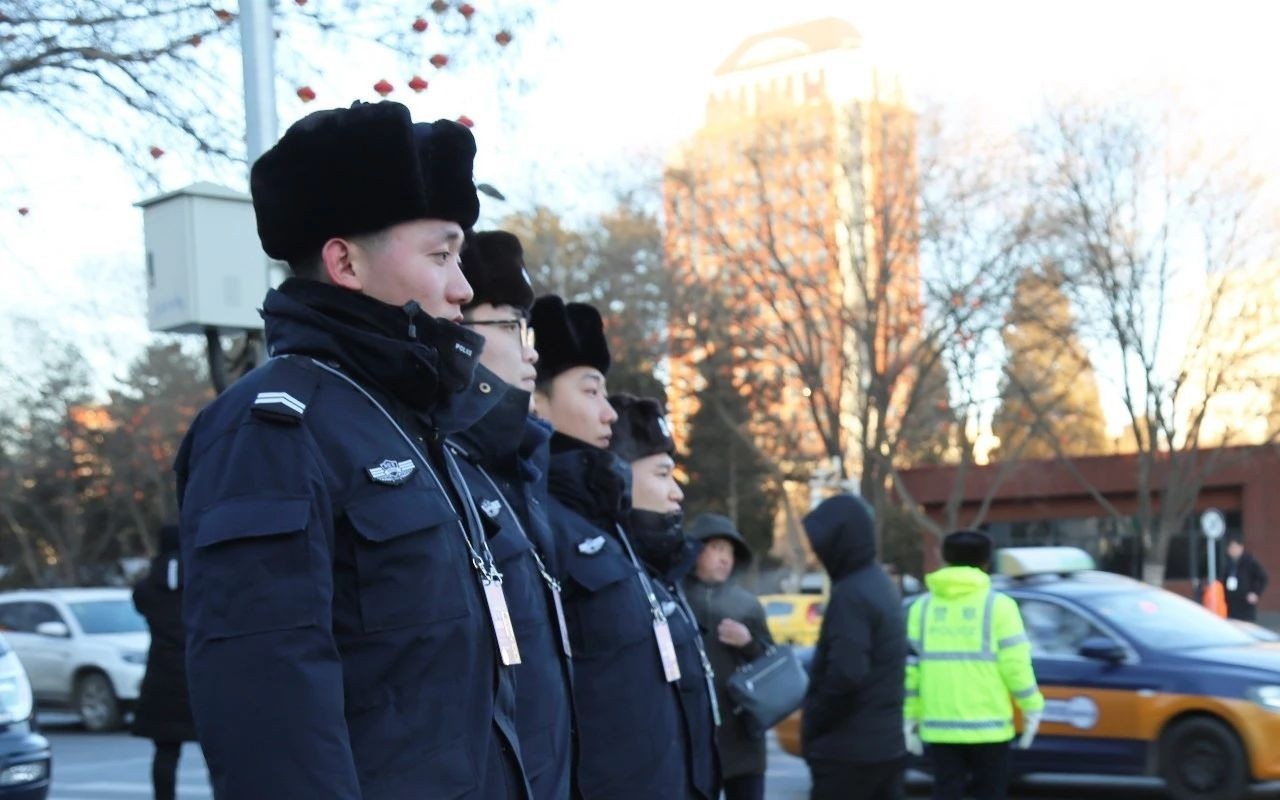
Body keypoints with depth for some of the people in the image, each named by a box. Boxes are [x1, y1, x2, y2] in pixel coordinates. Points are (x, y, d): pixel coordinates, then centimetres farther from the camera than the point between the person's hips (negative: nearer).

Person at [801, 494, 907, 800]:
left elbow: (845, 674, -25)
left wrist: (812, 724, -11)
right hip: (885, 744, 9)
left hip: (848, 750, -9)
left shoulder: (850, 594, -17)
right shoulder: (881, 585, 14)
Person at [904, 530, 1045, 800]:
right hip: (987, 724, -2)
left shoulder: (923, 606, 7)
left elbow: (910, 665, 4)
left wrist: (910, 716, 10)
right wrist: (1032, 706, 4)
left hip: (940, 725, 3)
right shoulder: (997, 604, -3)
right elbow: (1015, 663, -8)